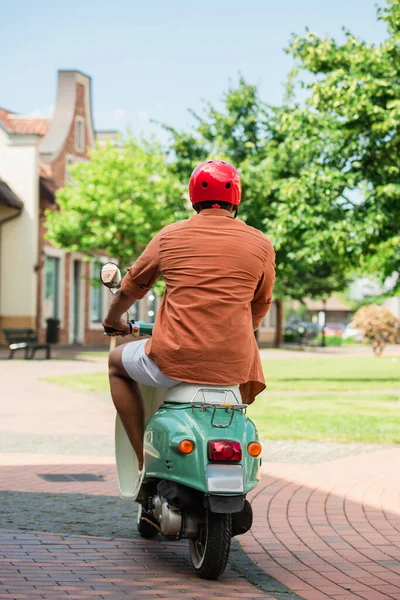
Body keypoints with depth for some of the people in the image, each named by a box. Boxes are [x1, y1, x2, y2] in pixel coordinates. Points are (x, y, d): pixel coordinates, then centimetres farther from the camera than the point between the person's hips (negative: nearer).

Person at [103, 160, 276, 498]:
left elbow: (131, 287, 20)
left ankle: (145, 460, 18)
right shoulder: (260, 244, 6)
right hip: (232, 366, 1)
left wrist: (114, 321, 40)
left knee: (118, 362, 29)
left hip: (172, 361, -1)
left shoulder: (170, 236, 6)